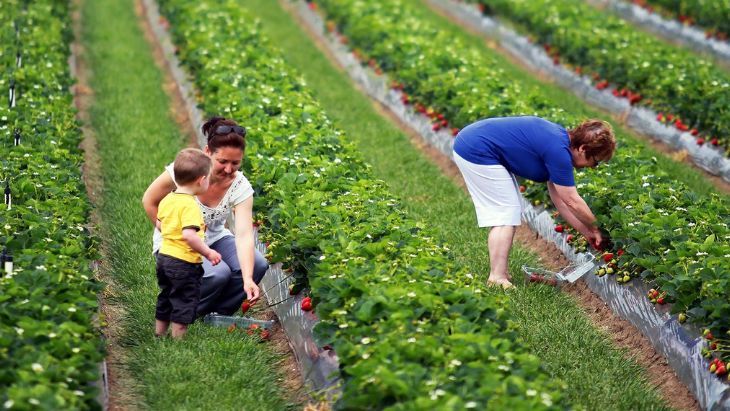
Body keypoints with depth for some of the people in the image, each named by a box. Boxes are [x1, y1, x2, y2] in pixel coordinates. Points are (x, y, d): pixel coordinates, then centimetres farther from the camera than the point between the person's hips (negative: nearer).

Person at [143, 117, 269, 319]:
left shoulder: (241, 187, -18)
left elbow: (244, 235, -28)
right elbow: (149, 201, -11)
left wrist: (248, 279, -41)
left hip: (213, 238, 4)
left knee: (257, 264, -20)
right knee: (218, 274, -30)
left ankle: (217, 315, 2)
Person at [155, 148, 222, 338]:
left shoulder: (167, 200, 3)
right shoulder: (190, 205, -24)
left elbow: (159, 224, 17)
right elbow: (189, 235, -33)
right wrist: (208, 252, -23)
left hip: (164, 256, 9)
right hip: (184, 262, -9)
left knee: (165, 299, 22)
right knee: (184, 302, 5)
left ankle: (159, 335, 34)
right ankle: (177, 340, 12)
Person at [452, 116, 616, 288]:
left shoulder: (559, 138, 9)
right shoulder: (558, 150, -20)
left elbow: (559, 197, 14)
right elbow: (573, 202, -12)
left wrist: (587, 232, 14)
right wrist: (595, 229, 2)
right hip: (477, 151, -11)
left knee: (508, 213, 13)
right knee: (505, 216, -8)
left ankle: (499, 273, 16)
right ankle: (497, 280, -9)